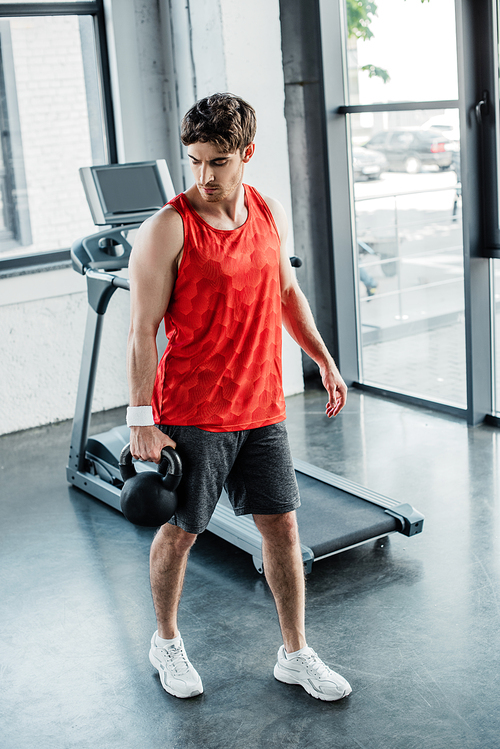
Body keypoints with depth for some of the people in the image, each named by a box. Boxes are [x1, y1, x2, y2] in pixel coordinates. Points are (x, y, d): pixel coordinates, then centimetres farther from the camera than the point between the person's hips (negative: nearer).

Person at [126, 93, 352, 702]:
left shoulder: (270, 214, 5)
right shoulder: (167, 228, -13)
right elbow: (143, 330, -13)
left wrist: (324, 360, 15)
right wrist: (142, 420, -15)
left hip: (261, 408, 5)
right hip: (191, 413, -5)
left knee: (281, 522, 9)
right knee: (180, 530, 9)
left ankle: (295, 655, 24)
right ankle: (166, 642, 33)